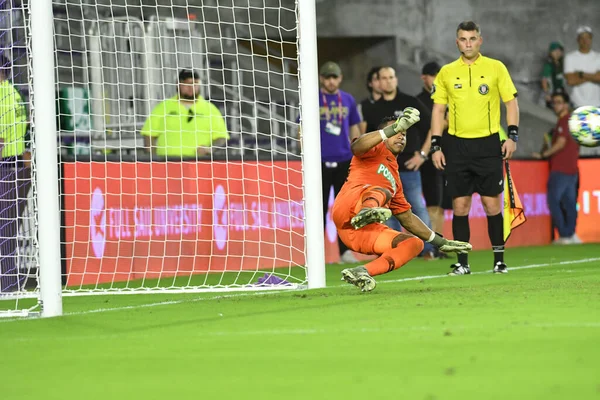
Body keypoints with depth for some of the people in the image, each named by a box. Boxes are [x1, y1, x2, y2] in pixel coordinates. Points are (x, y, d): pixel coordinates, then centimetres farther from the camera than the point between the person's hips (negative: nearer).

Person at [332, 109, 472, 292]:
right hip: (347, 209, -7)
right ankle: (367, 212, -70)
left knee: (415, 243, -10)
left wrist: (441, 242, 38)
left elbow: (407, 218, 40)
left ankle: (363, 272, -29)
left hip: (366, 234, 7)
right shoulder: (377, 150, 14)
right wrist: (394, 128, -23)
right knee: (382, 191, -31)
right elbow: (357, 147, -12)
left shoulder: (395, 178, 34)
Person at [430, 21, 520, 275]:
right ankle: (462, 263, 6)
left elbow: (511, 102, 4)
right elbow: (438, 110, 10)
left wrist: (512, 135, -7)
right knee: (460, 206, 1)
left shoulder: (496, 68, 3)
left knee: (492, 204, -2)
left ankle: (499, 260, 6)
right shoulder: (446, 72, 7)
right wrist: (436, 146, 3)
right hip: (457, 146, 2)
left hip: (488, 145, -2)